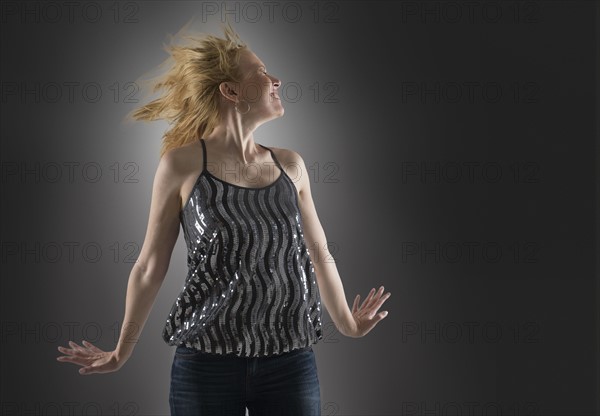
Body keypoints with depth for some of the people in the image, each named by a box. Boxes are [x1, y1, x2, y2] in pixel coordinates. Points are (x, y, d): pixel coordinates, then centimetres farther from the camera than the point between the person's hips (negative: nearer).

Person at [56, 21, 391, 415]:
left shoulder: (290, 164, 4)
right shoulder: (183, 164, -6)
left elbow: (319, 255, 16)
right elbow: (150, 267, 2)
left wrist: (347, 324, 25)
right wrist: (121, 353, 11)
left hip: (292, 363, 3)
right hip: (207, 364, -3)